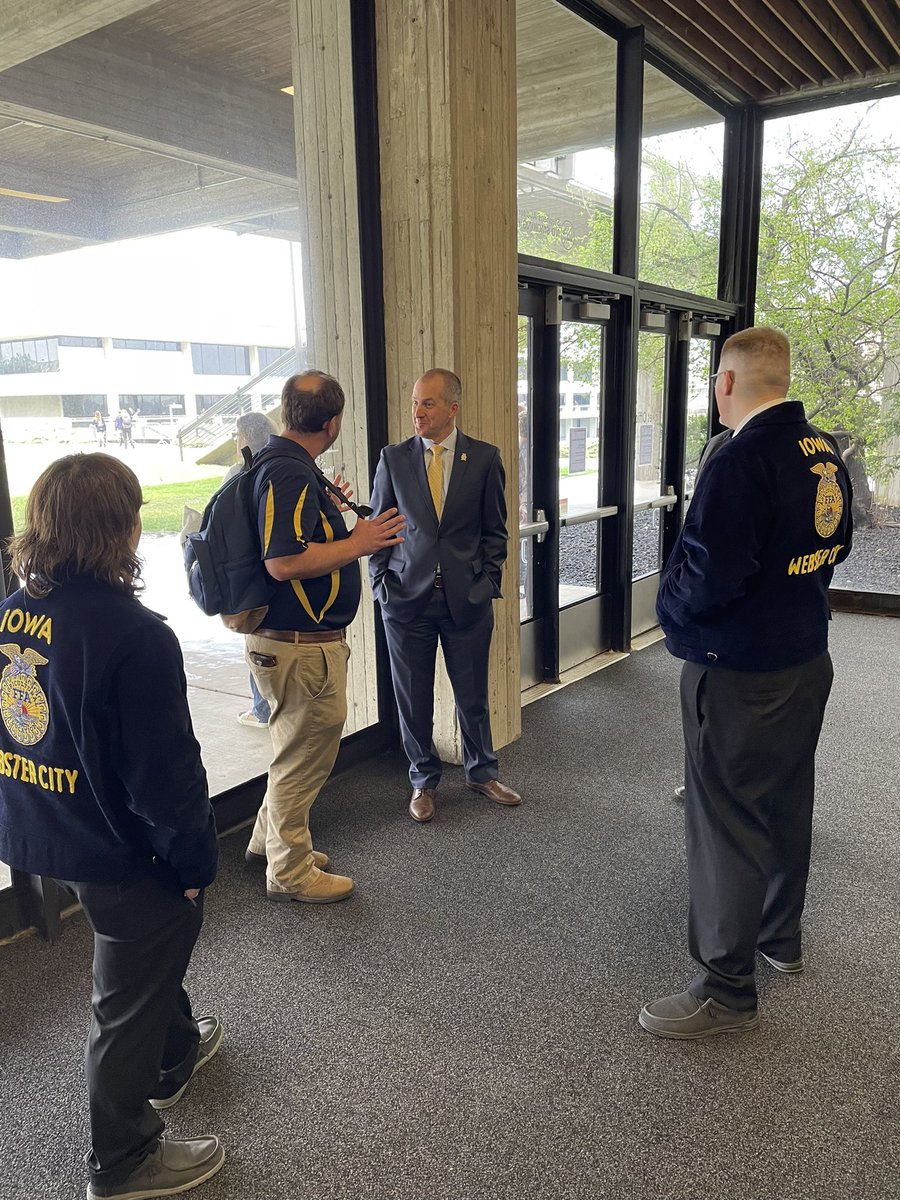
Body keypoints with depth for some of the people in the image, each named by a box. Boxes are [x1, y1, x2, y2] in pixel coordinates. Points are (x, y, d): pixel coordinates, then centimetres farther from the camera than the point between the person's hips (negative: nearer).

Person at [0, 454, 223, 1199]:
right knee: (129, 998, 14)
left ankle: (173, 1053, 56)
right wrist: (195, 858, -11)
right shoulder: (133, 634, -27)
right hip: (119, 851, -8)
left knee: (152, 952, 31)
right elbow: (166, 771, -25)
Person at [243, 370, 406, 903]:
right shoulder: (290, 475, -23)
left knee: (303, 748, 25)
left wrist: (330, 512, 23)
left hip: (306, 636, 11)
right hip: (301, 644, -11)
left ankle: (270, 840, 42)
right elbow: (283, 563, -30)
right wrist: (358, 542, -22)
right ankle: (290, 872, 24)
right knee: (305, 754, 6)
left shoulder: (289, 465, 10)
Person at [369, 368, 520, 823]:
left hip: (468, 598, 0)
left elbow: (494, 529, 5)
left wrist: (488, 584, -2)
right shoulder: (393, 458, 2)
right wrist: (382, 584, -2)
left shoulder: (484, 458, 0)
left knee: (473, 694, 12)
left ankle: (481, 772, 34)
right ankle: (424, 781, 29)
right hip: (406, 598, 1)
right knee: (413, 699, 9)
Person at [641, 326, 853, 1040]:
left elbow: (706, 577, -28)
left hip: (740, 675, -9)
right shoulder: (826, 454, 4)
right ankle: (782, 935, 42)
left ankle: (728, 991, 16)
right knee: (788, 801, 22)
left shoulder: (742, 460, -23)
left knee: (727, 825, 2)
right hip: (808, 659, 9)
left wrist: (669, 606, -8)